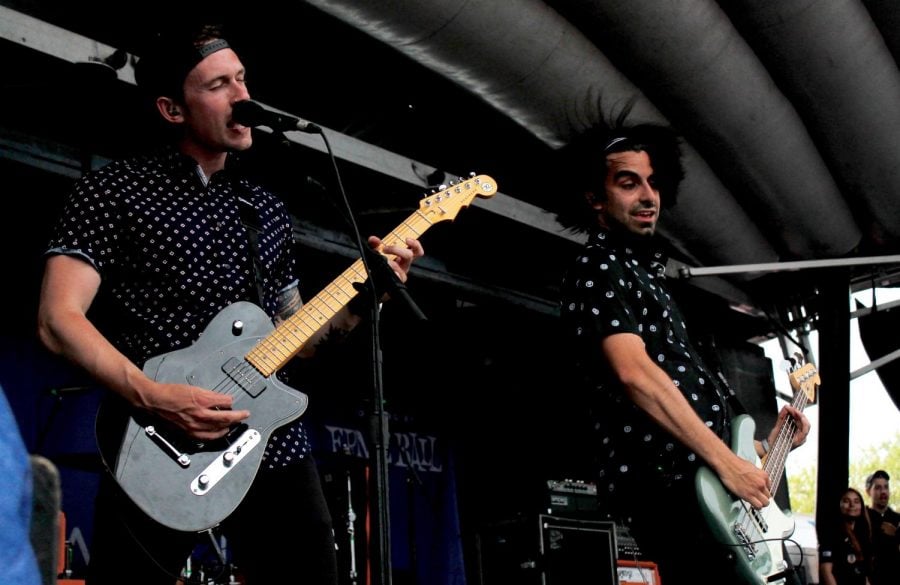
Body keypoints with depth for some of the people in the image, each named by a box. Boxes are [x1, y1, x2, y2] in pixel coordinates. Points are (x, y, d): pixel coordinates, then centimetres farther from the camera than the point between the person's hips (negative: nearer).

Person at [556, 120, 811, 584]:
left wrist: (760, 448, 21)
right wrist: (726, 462, -22)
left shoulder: (646, 274, 24)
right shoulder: (597, 271, -6)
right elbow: (634, 373, -21)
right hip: (667, 487, -10)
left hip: (694, 479, 10)